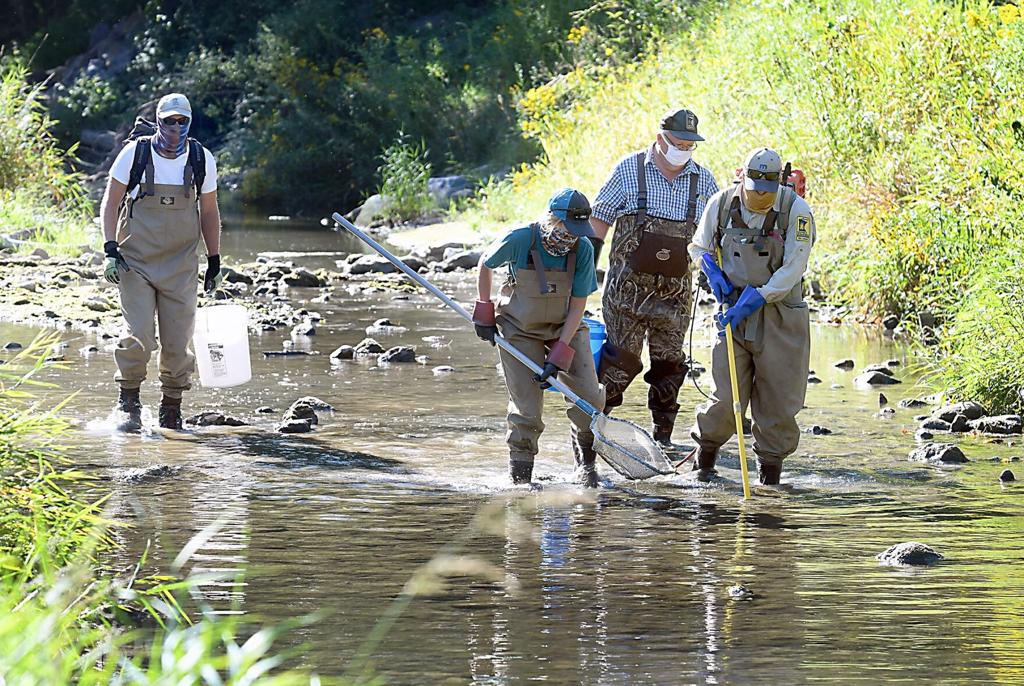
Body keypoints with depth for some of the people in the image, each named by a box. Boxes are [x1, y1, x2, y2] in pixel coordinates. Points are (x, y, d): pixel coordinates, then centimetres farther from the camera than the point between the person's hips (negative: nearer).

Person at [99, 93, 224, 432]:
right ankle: (129, 402, 7)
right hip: (135, 261, -2)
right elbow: (110, 203, 2)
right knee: (139, 337, -13)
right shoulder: (135, 153, -5)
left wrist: (214, 262, 13)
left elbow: (209, 212, 13)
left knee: (178, 342, 0)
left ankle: (172, 408, 18)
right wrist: (111, 250, -8)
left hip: (181, 265, 2)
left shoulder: (201, 160, 2)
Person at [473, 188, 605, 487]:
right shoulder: (520, 240, -22)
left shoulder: (583, 249, -16)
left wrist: (559, 355, -17)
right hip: (520, 328, -2)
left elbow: (578, 305, -12)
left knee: (590, 398, -9)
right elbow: (485, 264, -1)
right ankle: (519, 477, 10)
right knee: (526, 409, -6)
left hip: (565, 327, 2)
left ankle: (585, 463, 12)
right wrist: (484, 313, 3)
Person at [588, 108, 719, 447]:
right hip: (627, 285, -3)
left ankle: (663, 436, 13)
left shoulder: (702, 179, 6)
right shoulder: (630, 169, -3)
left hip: (675, 289, 4)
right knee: (622, 359, -8)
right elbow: (600, 218, 1)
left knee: (669, 362, 6)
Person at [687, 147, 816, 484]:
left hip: (779, 314, -1)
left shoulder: (795, 209, -11)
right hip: (734, 308, 1)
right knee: (727, 397, -6)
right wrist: (713, 273, -5)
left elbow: (793, 268, -14)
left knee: (778, 399, 0)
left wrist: (755, 300, -20)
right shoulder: (723, 203, -2)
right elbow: (699, 247, 15)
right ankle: (704, 457, 17)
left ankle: (770, 475, 12)